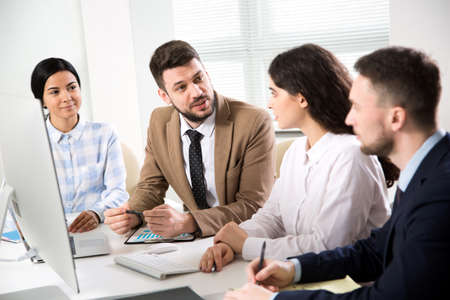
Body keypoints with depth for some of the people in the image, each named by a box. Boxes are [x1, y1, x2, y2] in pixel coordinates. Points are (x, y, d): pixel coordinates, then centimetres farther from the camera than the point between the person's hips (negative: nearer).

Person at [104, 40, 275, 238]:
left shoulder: (255, 123, -16)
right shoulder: (159, 122, 0)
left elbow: (254, 205, -17)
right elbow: (151, 187, 10)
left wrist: (187, 223, -29)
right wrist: (131, 215, -13)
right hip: (193, 237, 3)